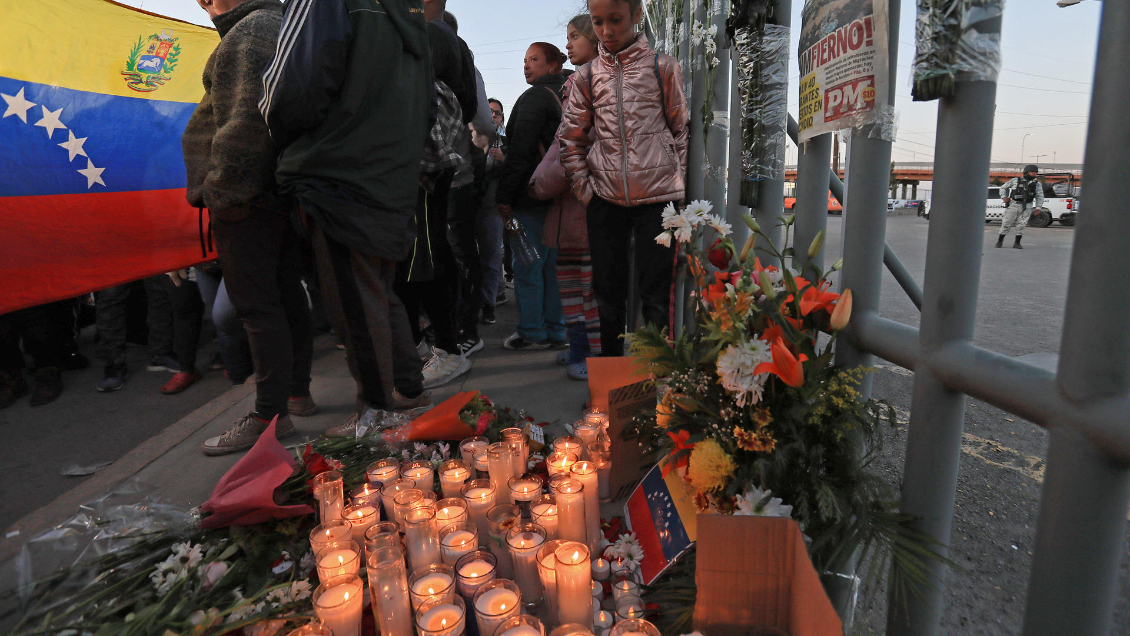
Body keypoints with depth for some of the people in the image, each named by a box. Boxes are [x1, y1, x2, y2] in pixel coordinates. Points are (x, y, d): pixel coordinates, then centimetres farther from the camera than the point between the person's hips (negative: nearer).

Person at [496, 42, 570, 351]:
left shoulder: (535, 97, -10)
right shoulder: (564, 97, 17)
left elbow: (519, 150, -16)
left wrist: (505, 195, -13)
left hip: (533, 195, -9)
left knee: (527, 265, -2)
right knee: (552, 262, 11)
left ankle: (533, 332, 4)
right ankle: (557, 331, 17)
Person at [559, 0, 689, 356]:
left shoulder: (662, 67, 4)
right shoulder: (587, 76, 9)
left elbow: (682, 130, 7)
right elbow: (570, 140, 11)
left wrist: (678, 183, 0)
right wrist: (585, 190, 3)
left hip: (657, 195, -3)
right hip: (605, 199, 3)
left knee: (656, 290, -1)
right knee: (608, 288, 10)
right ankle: (610, 363, 24)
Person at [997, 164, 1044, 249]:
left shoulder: (1037, 184, 7)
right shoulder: (1015, 180, 3)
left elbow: (1040, 197, 7)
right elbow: (1003, 187, 12)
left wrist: (1038, 208, -4)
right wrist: (1004, 197, -3)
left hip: (1026, 208, 1)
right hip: (1013, 205, -1)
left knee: (1021, 225, -1)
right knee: (1006, 224, -2)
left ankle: (1017, 243, 6)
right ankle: (1000, 241, 8)